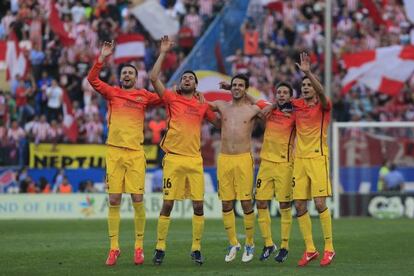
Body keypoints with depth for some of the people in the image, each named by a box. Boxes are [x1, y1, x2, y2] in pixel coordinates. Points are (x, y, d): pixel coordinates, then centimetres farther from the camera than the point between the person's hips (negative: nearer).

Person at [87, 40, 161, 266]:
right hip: (114, 152, 0)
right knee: (114, 201, 0)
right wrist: (103, 57, -9)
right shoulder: (112, 93, 9)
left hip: (135, 153, 0)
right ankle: (114, 248, 4)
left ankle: (139, 247, 6)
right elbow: (92, 79, -1)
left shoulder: (144, 96, 10)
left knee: (138, 200, -3)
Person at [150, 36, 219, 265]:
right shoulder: (172, 99, 4)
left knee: (199, 205, 0)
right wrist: (163, 53, -4)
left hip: (195, 159, 3)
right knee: (167, 204, -2)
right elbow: (153, 78, -6)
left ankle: (196, 248, 9)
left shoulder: (202, 106, 13)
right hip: (173, 158, -3)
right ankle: (160, 247, 5)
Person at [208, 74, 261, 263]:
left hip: (243, 159, -3)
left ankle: (249, 244, 9)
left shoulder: (253, 110, 4)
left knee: (246, 203, -4)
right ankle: (233, 243, 15)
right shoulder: (222, 106, 12)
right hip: (224, 159, 3)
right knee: (226, 204, 4)